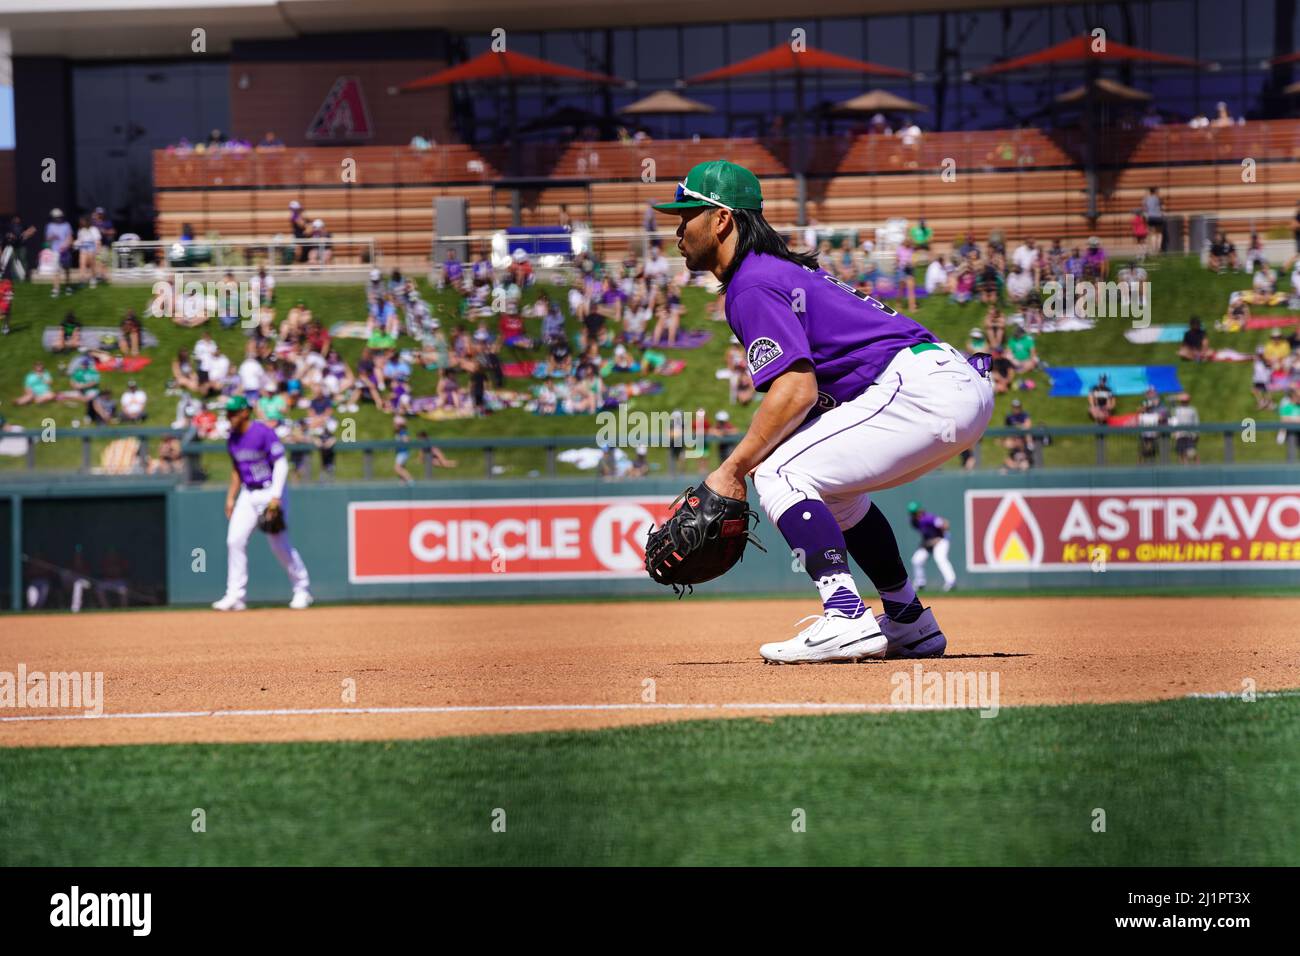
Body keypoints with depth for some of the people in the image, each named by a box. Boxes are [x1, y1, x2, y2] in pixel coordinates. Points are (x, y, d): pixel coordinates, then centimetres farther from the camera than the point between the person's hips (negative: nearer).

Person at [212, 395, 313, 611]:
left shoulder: (263, 433, -15)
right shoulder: (233, 439, 7)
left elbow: (281, 464, -16)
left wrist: (275, 497, -22)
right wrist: (231, 498, 14)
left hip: (270, 491, -7)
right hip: (248, 494, 7)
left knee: (279, 545, -4)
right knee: (235, 540, -5)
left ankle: (302, 590, 13)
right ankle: (235, 596, -2)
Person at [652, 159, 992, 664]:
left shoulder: (753, 287, -6)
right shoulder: (788, 270, 25)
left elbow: (796, 390, -19)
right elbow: (817, 392, 24)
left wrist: (733, 470, -13)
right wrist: (739, 473, 16)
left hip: (918, 387, -10)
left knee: (780, 474, -11)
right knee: (829, 486, 27)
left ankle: (846, 619, -22)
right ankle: (910, 624, 27)